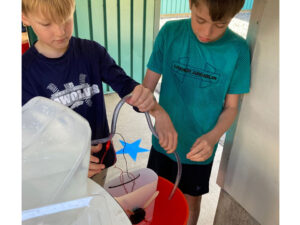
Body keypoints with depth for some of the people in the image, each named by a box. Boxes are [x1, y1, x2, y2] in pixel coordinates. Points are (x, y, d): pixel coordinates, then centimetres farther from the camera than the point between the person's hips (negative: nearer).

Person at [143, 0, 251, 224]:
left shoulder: (237, 49, -15)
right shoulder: (170, 32, -14)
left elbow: (231, 106, -7)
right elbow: (148, 86, -10)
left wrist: (213, 136, -25)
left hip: (200, 148, 0)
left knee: (191, 201, 20)